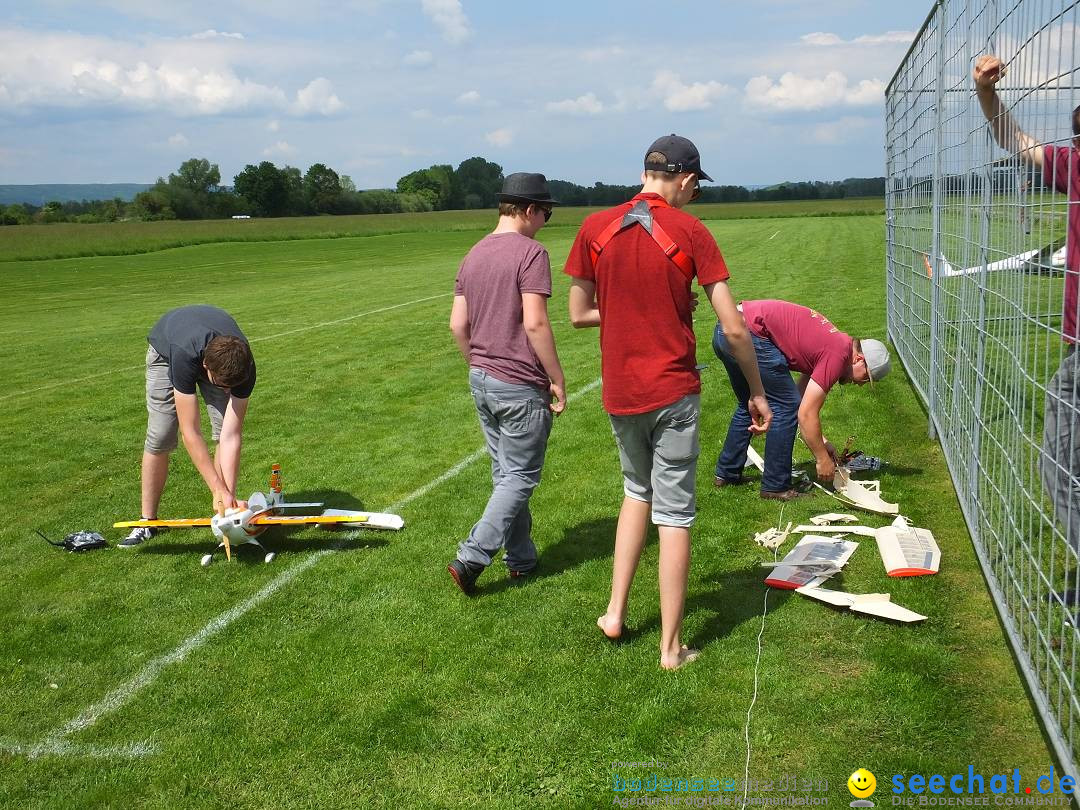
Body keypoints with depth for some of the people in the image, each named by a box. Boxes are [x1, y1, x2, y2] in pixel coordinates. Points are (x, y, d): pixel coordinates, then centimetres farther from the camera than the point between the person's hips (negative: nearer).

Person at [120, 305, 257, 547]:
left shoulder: (243, 366, -37)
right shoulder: (185, 357, -47)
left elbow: (231, 436, -34)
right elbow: (190, 433, -43)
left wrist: (229, 496, -39)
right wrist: (219, 491, -42)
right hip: (166, 349, -2)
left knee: (228, 430, -13)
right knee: (159, 438, -9)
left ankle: (223, 518, -3)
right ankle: (148, 521, 6)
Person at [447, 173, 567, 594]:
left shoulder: (473, 255, 10)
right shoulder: (531, 252, -14)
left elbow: (457, 324, 10)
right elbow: (535, 324, -21)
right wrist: (557, 379, -13)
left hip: (481, 380, 8)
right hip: (521, 385, -8)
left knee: (505, 474, 16)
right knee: (519, 478, 2)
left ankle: (521, 559, 26)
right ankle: (470, 559, -3)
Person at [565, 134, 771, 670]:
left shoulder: (595, 228, 0)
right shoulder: (690, 233, -8)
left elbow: (579, 314, 5)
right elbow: (734, 329, -9)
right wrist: (757, 392, 3)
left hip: (618, 394, 4)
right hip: (674, 393, -3)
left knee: (637, 492, 26)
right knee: (674, 515, 6)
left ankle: (615, 612, 24)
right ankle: (671, 647, 14)